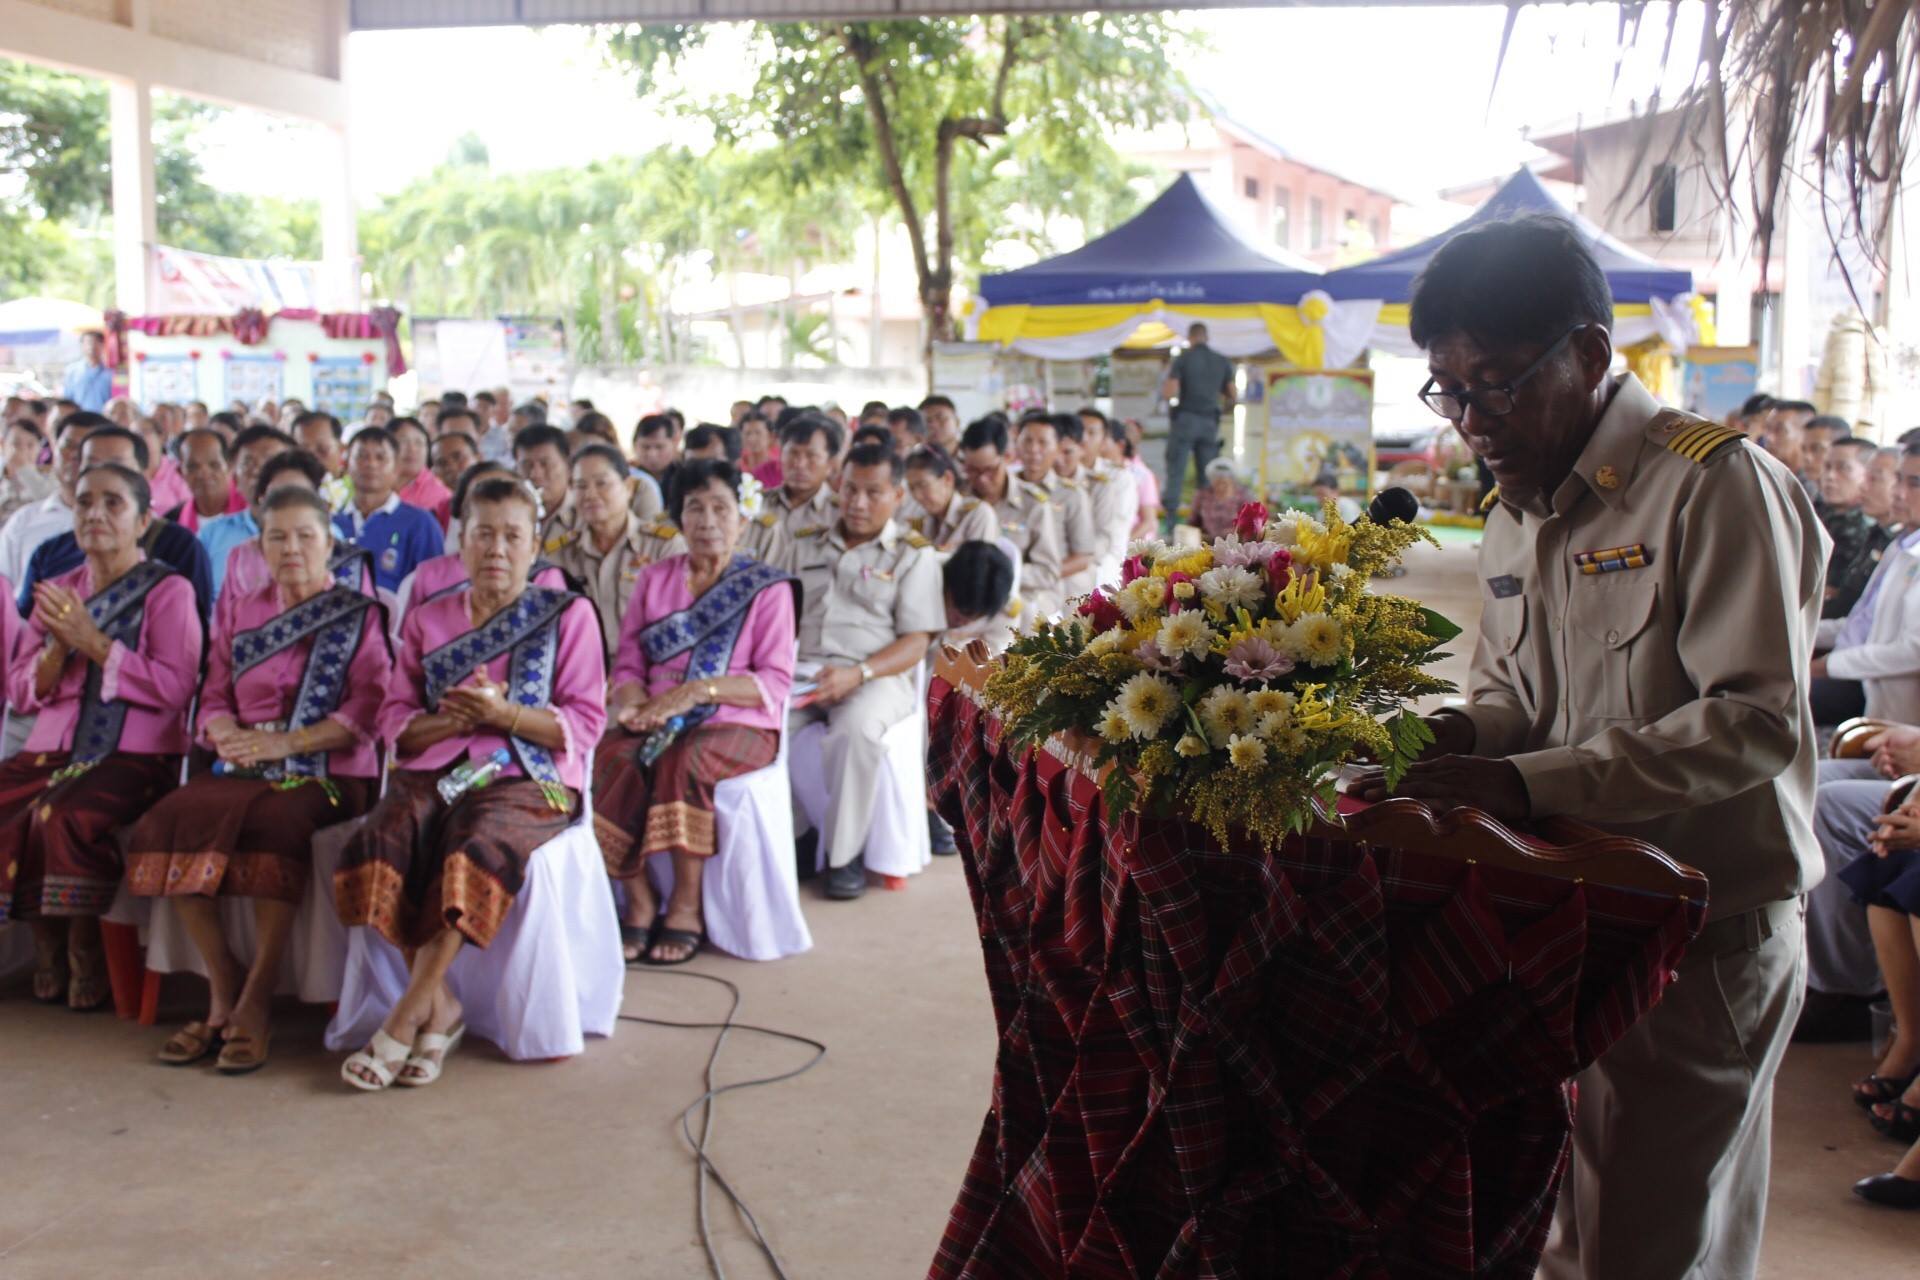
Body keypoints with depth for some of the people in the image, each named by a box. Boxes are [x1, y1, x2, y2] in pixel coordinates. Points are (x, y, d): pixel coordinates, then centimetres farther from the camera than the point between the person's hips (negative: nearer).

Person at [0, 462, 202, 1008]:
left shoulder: (168, 590, 0)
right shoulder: (59, 590, 17)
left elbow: (175, 688, -12)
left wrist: (94, 641, -14)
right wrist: (58, 647, -7)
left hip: (137, 753, -5)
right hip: (54, 748, 5)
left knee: (65, 814, -33)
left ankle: (88, 958, -12)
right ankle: (48, 946, -4)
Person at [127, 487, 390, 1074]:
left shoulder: (359, 615, 7)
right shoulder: (239, 613, 22)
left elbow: (366, 711, -5)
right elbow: (213, 699, 17)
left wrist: (285, 743, -16)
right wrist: (228, 735, -8)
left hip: (327, 771, -4)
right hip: (245, 769, 5)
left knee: (273, 823, -37)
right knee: (168, 819, -25)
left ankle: (256, 1003, -29)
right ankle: (223, 990, -16)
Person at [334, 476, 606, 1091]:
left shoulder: (567, 614, 10)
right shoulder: (426, 619, 20)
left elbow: (584, 723, 1)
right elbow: (394, 722, 14)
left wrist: (504, 714, -14)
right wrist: (450, 719, -8)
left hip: (526, 778, -3)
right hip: (433, 771, 3)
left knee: (476, 852, -36)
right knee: (378, 843, -30)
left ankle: (406, 1018, -27)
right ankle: (440, 1007, -18)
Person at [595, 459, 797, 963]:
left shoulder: (768, 587, 6)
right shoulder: (654, 578, 18)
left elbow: (776, 683, -4)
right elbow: (626, 663, 13)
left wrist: (698, 690, -17)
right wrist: (634, 700, -11)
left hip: (737, 724, -3)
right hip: (656, 722, 3)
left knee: (687, 760, -36)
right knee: (613, 756, -30)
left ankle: (686, 908, -24)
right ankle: (639, 904, -22)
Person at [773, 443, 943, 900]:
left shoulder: (913, 554, 10)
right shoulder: (803, 547, 22)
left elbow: (915, 643, 1)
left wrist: (857, 674, -16)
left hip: (874, 674, -3)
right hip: (800, 670, 3)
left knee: (857, 728, -38)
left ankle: (844, 853, -21)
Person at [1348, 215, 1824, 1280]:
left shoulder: (1716, 484, -15)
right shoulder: (1514, 516, 11)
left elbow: (1757, 719, -22)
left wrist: (1530, 783, -28)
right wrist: (1460, 734, -3)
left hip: (1704, 938, -7)